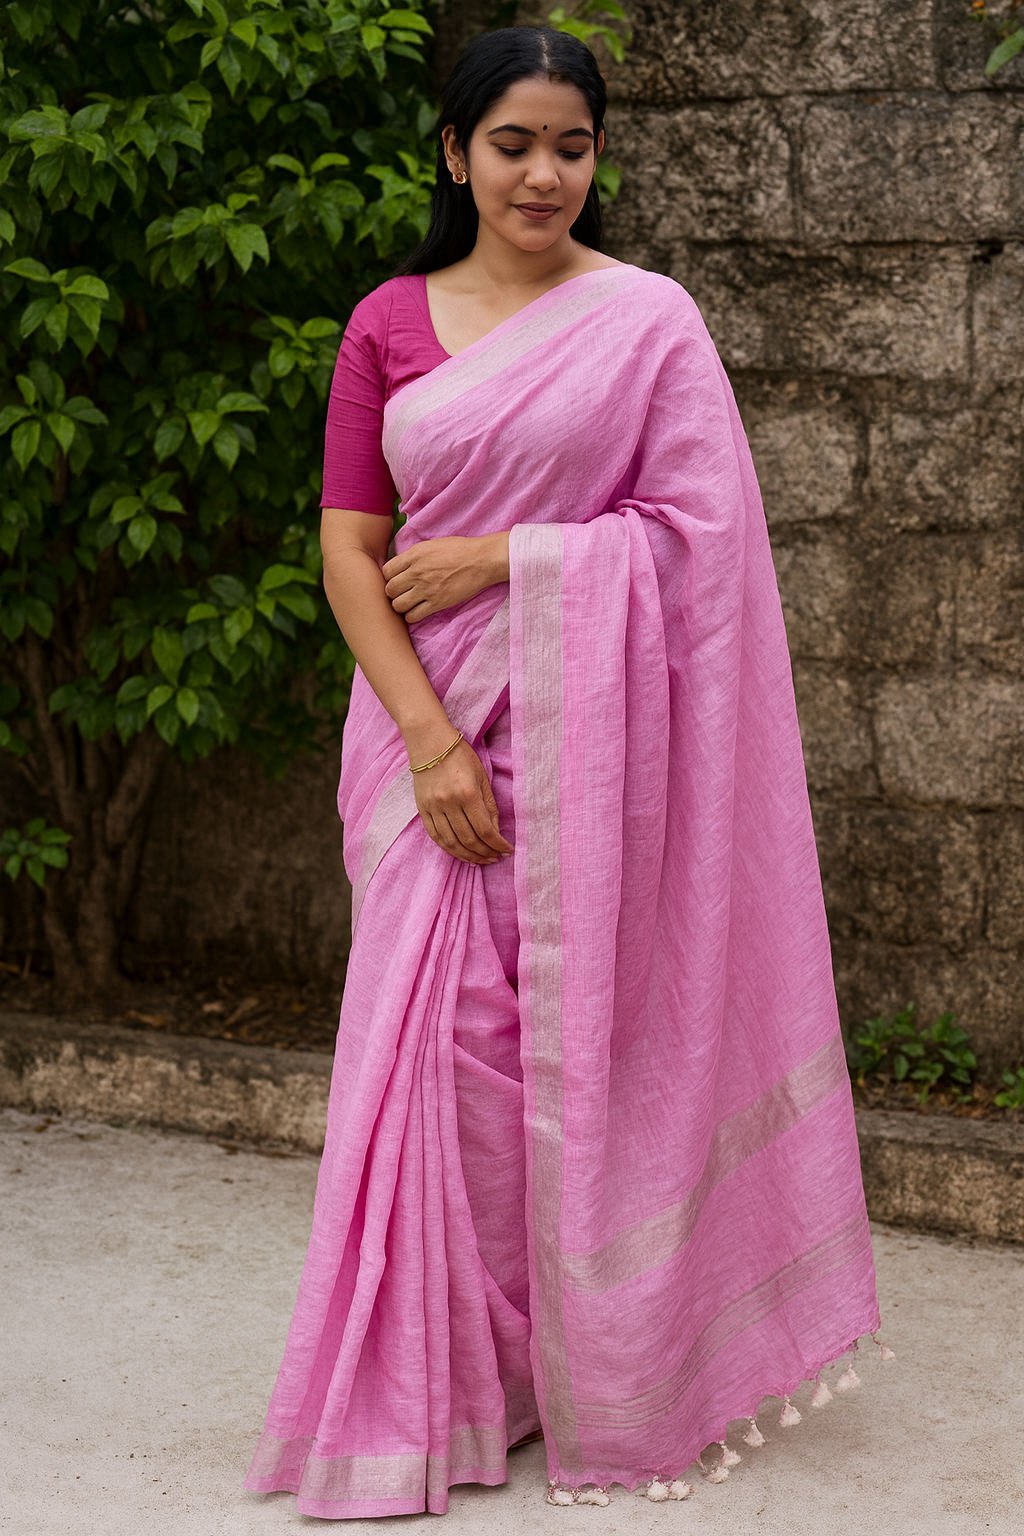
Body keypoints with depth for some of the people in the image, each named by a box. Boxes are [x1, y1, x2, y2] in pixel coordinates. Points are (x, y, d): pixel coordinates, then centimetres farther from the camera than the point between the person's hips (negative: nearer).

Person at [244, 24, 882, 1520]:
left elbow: (698, 531, -5)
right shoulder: (390, 324, 7)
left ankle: (601, 1380, 17)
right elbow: (348, 550, 3)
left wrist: (501, 559, -10)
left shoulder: (649, 319, 1)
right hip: (433, 720, 2)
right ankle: (436, 1390, 13)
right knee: (438, 1042, 0)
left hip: (587, 726, -2)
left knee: (588, 1037, 1)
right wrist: (429, 737, -9)